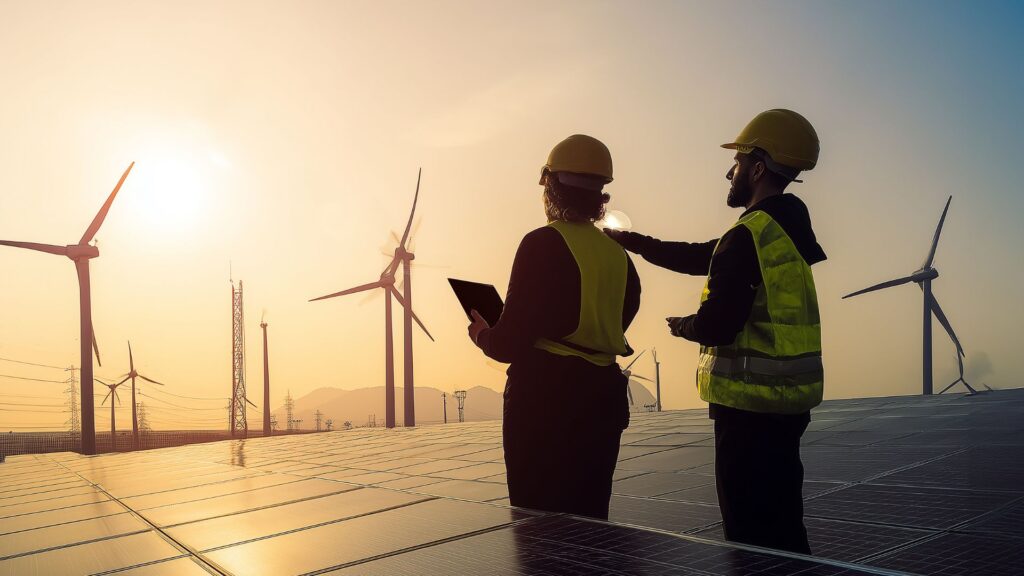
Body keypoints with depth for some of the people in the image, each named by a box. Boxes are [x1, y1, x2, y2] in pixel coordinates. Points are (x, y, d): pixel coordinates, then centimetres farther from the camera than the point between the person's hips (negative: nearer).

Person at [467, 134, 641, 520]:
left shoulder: (543, 244, -12)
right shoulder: (618, 254, 7)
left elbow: (511, 341, -15)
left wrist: (482, 334, 7)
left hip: (545, 399, -6)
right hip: (604, 394, 7)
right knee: (588, 521, 16)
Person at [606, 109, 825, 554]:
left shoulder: (749, 236, -19)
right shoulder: (784, 228, 11)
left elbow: (715, 326, -23)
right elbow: (700, 258, 20)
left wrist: (680, 325, 0)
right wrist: (631, 241, 24)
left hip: (751, 407, -9)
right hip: (786, 402, 10)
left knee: (752, 539, 3)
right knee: (782, 529, 21)